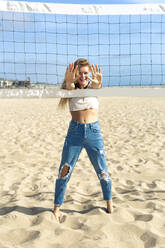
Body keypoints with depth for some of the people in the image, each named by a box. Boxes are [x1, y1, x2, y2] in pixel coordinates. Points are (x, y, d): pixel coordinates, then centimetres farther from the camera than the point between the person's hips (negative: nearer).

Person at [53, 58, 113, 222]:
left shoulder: (93, 85, 0)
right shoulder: (71, 88, 1)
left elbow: (96, 86, -25)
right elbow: (69, 87, -24)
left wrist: (98, 83, -52)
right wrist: (69, 82, -50)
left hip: (94, 132, 0)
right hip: (74, 131, 0)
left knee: (102, 171, 8)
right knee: (64, 171, 0)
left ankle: (109, 205, 27)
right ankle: (57, 208, 13)